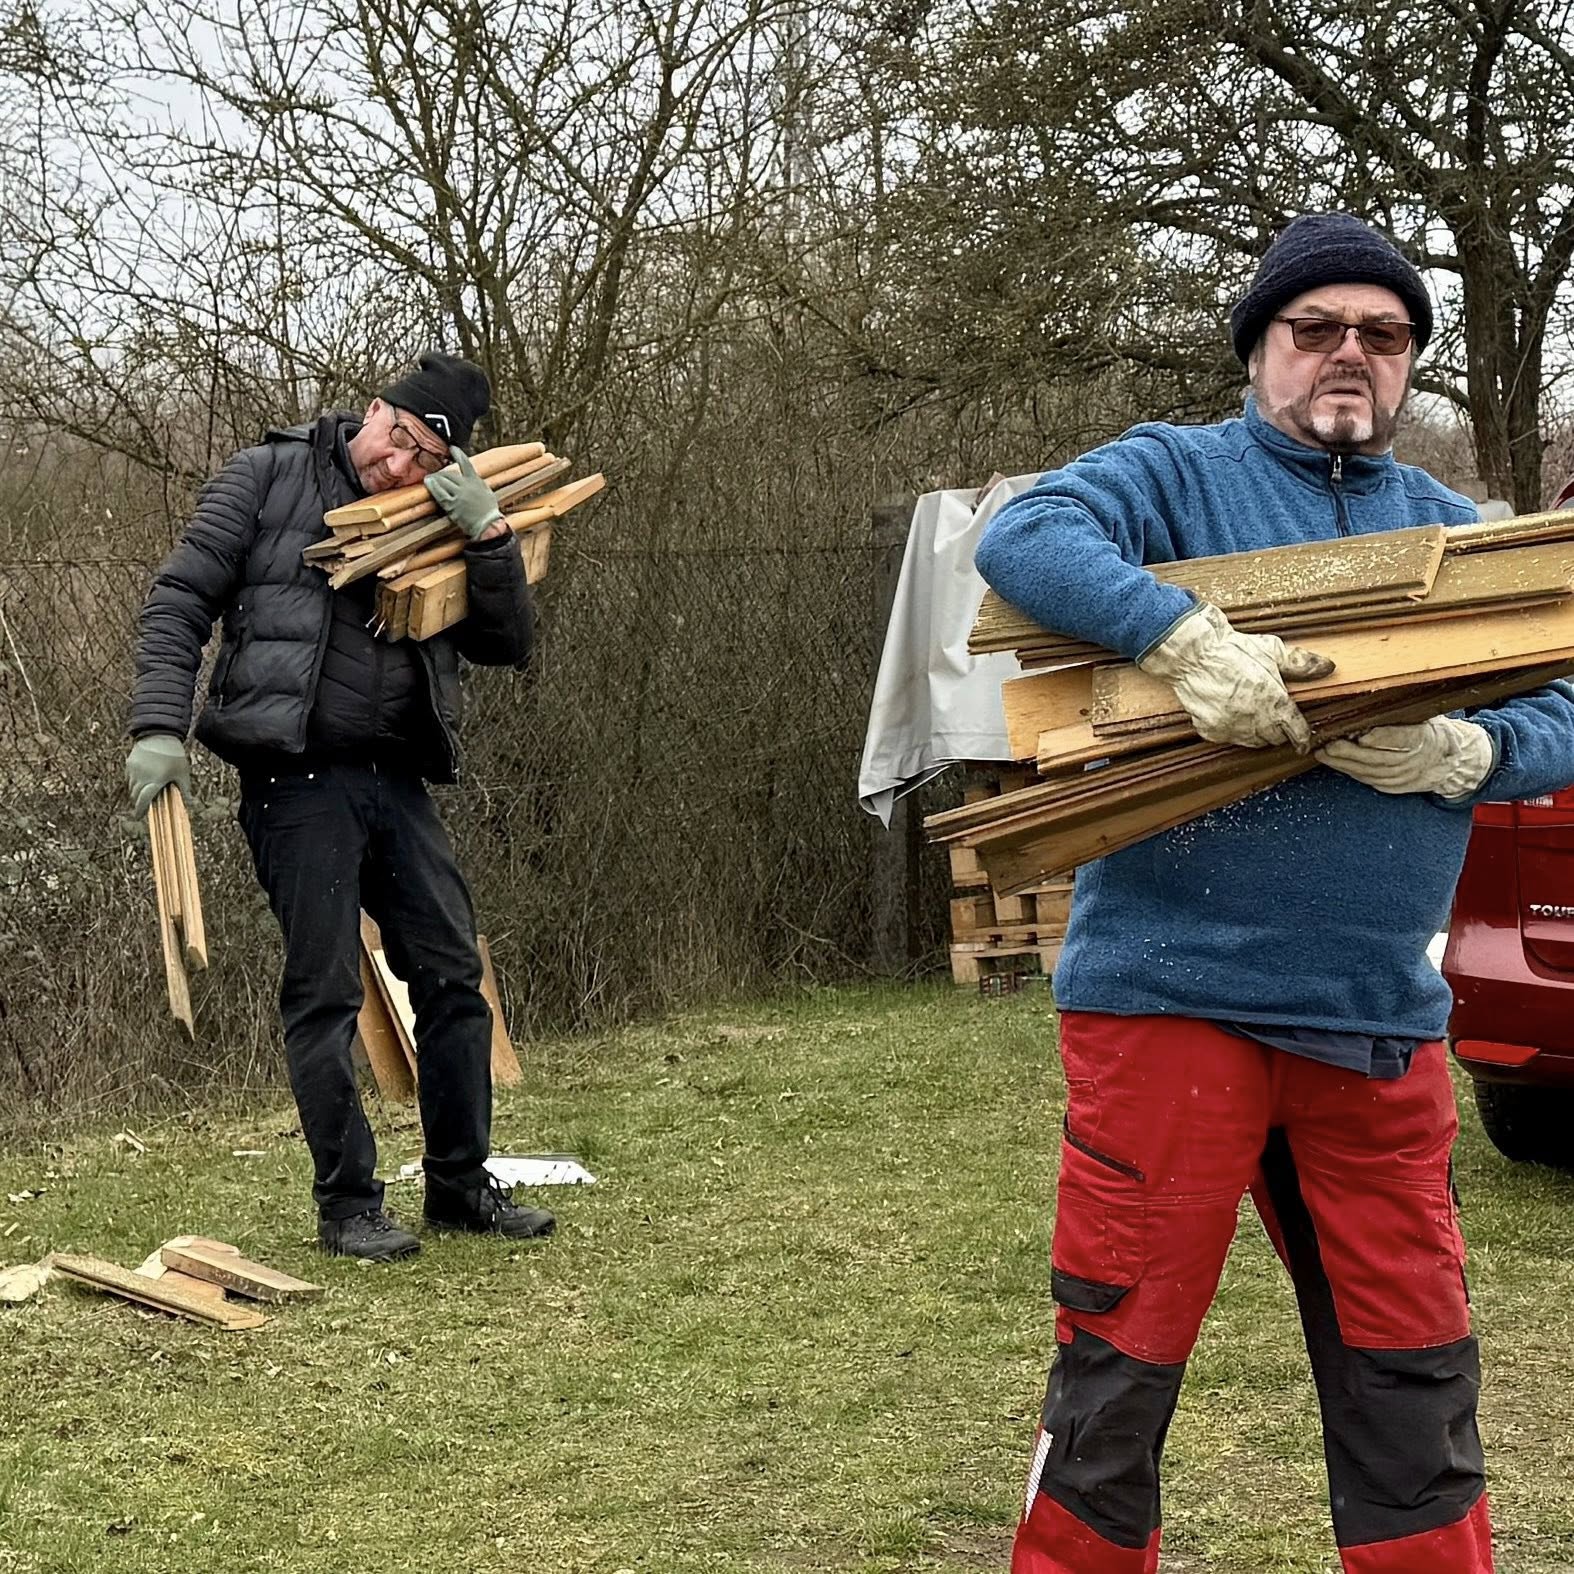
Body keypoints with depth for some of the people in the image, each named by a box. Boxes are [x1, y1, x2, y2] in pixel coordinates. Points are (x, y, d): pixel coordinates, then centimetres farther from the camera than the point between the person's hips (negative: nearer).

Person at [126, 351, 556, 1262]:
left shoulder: (437, 519, 12)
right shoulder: (270, 478, 1)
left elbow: (509, 645, 5)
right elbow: (181, 599, -1)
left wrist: (489, 535, -8)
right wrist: (159, 725, -12)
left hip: (397, 780, 5)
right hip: (300, 778, -5)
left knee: (454, 978, 6)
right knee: (325, 995, -3)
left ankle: (462, 1185, 19)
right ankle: (348, 1204, 6)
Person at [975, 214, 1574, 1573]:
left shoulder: (1452, 530, 15)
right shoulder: (1177, 476, 1)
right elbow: (1020, 539, -18)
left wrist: (1461, 755, -13)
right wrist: (1187, 638, -30)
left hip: (1380, 1020, 4)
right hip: (1173, 990, -4)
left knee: (1412, 1379, 12)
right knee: (1119, 1375, 3)